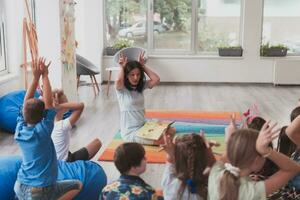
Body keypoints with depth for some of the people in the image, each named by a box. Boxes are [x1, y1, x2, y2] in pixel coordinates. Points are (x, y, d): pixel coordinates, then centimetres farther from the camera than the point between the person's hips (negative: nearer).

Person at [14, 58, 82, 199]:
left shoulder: (19, 131, -4)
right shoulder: (42, 131, -18)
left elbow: (26, 103, 1)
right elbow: (48, 103, -15)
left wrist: (36, 77, -3)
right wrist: (45, 75, -12)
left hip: (20, 188, 6)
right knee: (78, 185, 13)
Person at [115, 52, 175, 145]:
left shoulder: (141, 86, 7)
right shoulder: (121, 89, -9)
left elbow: (156, 79, -7)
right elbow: (118, 80, -33)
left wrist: (143, 66, -3)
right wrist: (122, 67, -13)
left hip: (143, 126, 8)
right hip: (130, 132, -8)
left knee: (171, 131, -10)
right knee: (161, 140, -27)